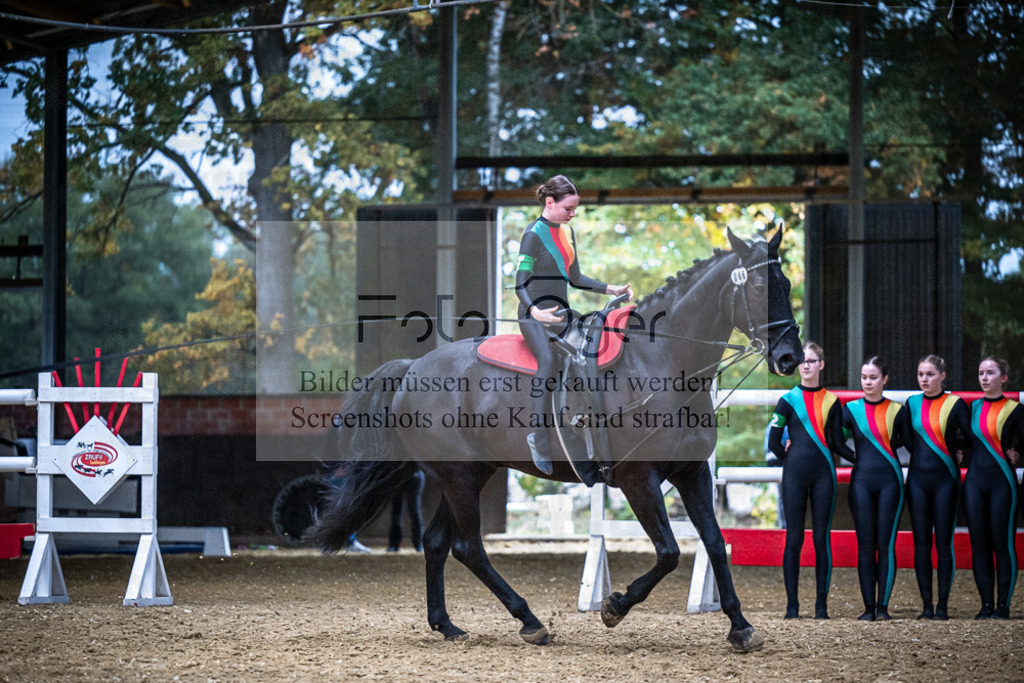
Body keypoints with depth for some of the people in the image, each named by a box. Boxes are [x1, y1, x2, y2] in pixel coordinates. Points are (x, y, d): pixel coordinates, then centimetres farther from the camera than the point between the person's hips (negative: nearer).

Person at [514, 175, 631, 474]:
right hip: (535, 316, -8)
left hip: (560, 313, 8)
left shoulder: (566, 231, 14)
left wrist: (611, 289, 12)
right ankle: (541, 448, -36)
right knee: (548, 360, -34)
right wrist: (536, 311, -32)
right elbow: (520, 285, -13)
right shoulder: (533, 235, -8)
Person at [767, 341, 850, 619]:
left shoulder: (831, 401, 9)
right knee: (794, 538, -2)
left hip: (823, 474, 1)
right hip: (794, 475, -1)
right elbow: (774, 442, 5)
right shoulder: (788, 400, 4)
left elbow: (837, 442, 11)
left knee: (821, 538, 0)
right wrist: (792, 460, 10)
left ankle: (821, 605, 3)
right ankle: (792, 604, 2)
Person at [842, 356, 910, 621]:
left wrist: (884, 448, 5)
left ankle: (883, 606, 1)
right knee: (865, 547, 0)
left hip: (889, 481, -1)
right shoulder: (851, 409, 5)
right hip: (861, 480, 1)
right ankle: (869, 607, 3)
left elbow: (905, 440, 17)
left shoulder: (897, 410, 5)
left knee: (886, 545, -3)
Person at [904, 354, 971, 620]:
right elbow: (909, 441, 11)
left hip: (945, 479, -3)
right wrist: (947, 446, 5)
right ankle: (926, 606, 5)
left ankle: (943, 605, 2)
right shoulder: (912, 404, 9)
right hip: (918, 478, 3)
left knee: (944, 544, -3)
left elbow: (971, 439, 1)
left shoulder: (956, 404, -1)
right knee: (921, 544, 1)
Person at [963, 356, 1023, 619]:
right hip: (975, 481, 4)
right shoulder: (973, 408, 11)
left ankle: (1003, 605, 2)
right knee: (979, 545, 3)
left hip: (1002, 481, -4)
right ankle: (986, 604, 8)